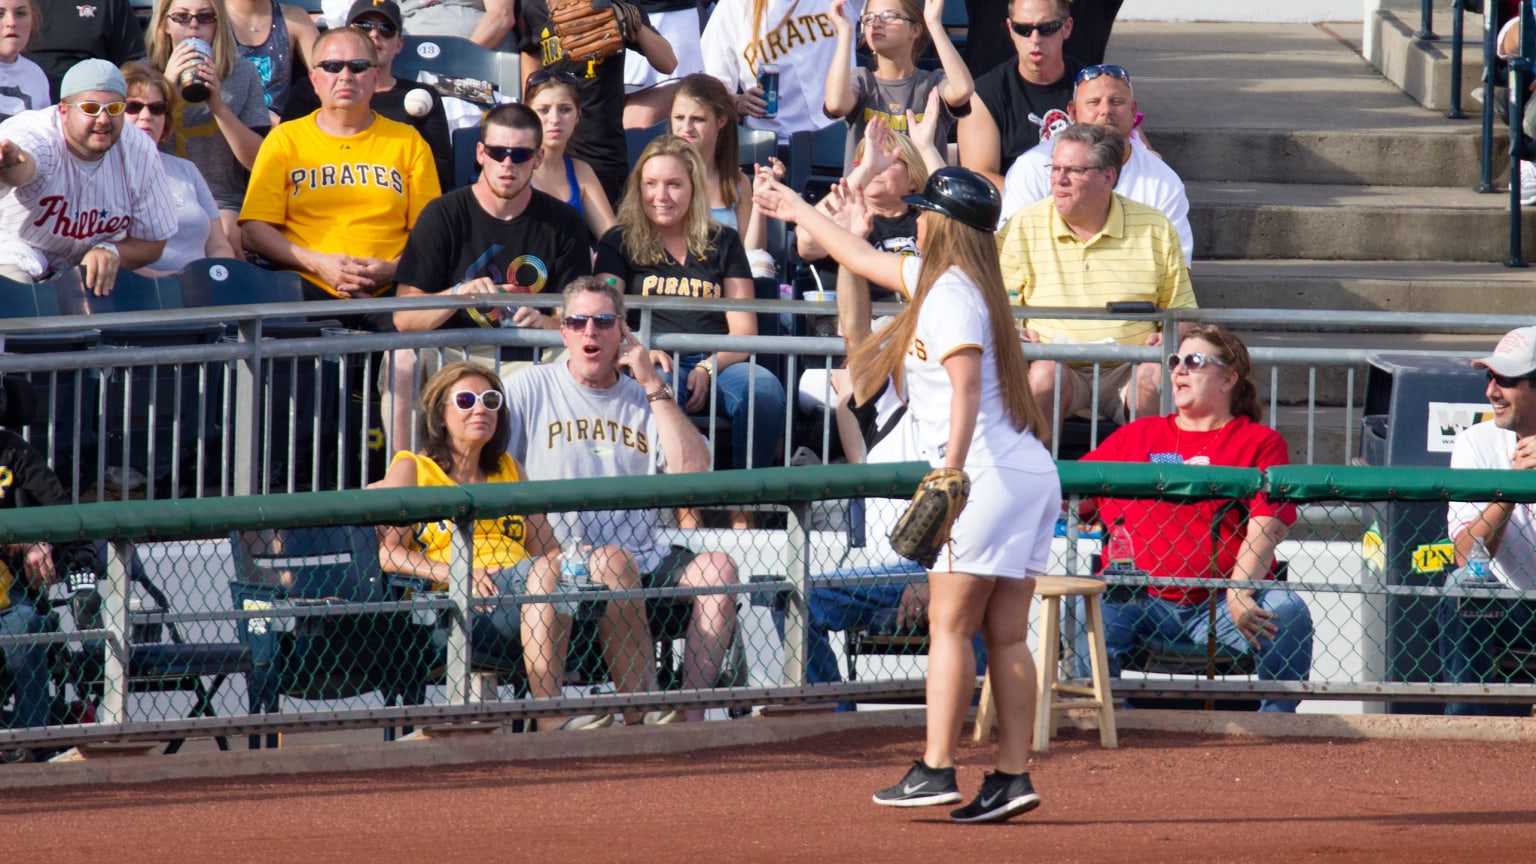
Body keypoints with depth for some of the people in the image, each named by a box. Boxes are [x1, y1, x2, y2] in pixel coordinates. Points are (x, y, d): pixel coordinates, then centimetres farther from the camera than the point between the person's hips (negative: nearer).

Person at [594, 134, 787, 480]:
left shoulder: (723, 243, 22)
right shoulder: (620, 244, 18)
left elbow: (744, 330, 13)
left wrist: (709, 368, -9)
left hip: (718, 363, 2)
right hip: (656, 363, -2)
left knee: (765, 390, -33)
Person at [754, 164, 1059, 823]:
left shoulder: (951, 292, -9)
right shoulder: (942, 279, 21)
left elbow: (965, 385, -22)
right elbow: (867, 260, 37)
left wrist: (951, 470, -32)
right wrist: (799, 213, 48)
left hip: (991, 474, -9)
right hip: (1031, 476, 9)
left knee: (950, 625, -9)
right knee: (1006, 635, 5)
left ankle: (935, 770, -12)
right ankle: (1013, 775, 0)